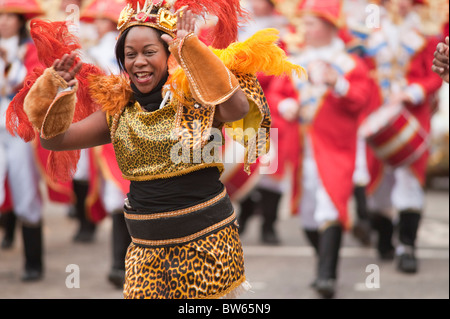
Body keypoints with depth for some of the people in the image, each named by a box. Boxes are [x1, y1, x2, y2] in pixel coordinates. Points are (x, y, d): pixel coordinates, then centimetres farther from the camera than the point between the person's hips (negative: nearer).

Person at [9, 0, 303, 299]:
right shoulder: (118, 111, 6)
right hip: (147, 249, 4)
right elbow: (55, 139, 5)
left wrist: (191, 50, -28)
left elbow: (238, 108, -28)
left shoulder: (194, 100, -6)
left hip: (206, 240, -4)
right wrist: (55, 92, -13)